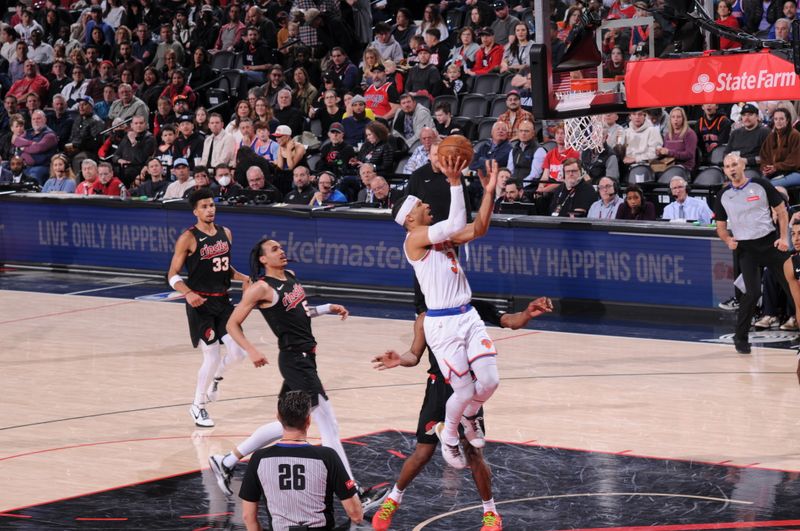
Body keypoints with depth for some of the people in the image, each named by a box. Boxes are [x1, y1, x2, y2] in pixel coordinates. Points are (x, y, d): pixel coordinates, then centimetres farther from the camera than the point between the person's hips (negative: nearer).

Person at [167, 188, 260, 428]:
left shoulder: (225, 233, 8)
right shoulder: (188, 238, -11)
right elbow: (173, 275, -9)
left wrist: (243, 278, 4)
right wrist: (189, 294, -26)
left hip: (223, 301, 6)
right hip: (201, 304, -6)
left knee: (238, 351, -3)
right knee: (212, 356, -8)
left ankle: (215, 377, 30)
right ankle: (198, 406, 12)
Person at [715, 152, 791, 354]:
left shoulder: (761, 185, -1)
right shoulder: (723, 195, 5)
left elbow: (781, 211, 4)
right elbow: (721, 226, 13)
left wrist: (783, 238, -7)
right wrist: (729, 241, -8)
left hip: (770, 241, 0)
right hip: (745, 248, 0)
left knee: (792, 285, -1)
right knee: (753, 292, -14)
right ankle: (740, 337, 0)